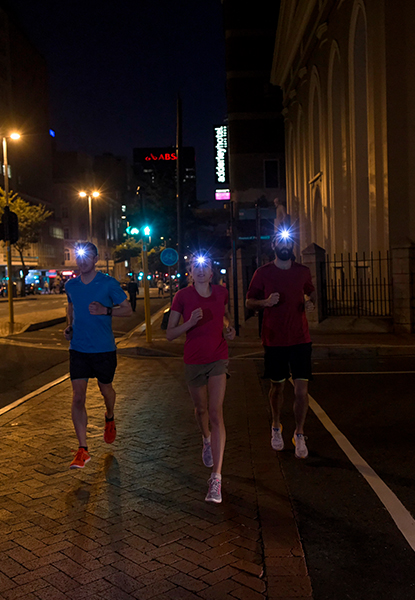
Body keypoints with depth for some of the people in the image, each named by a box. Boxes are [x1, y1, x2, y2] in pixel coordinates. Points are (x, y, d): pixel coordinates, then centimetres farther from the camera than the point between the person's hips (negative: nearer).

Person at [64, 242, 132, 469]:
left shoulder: (109, 284, -7)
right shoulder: (71, 285, 5)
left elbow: (127, 309, -3)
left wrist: (105, 310, -20)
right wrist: (69, 326, 4)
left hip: (104, 348, -2)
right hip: (78, 348, 2)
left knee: (105, 389, 15)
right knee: (78, 397, -5)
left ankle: (110, 418, 51)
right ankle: (82, 450, -1)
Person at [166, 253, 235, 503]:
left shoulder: (221, 292, 0)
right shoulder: (183, 296, -8)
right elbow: (170, 334, -7)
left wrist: (229, 327, 0)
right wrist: (190, 322, -24)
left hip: (218, 359, 0)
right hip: (194, 361, 0)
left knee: (216, 413, -11)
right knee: (201, 409, 17)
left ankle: (216, 477, -11)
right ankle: (207, 439, 54)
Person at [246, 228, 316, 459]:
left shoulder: (303, 271, 6)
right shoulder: (263, 273, -1)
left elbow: (311, 292, 23)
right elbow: (249, 301, 5)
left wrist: (311, 302, 0)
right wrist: (266, 302, -15)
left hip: (300, 339, 1)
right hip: (274, 340, -1)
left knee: (301, 390, -3)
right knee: (277, 387, 12)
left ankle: (299, 435, 14)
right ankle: (276, 428, 36)